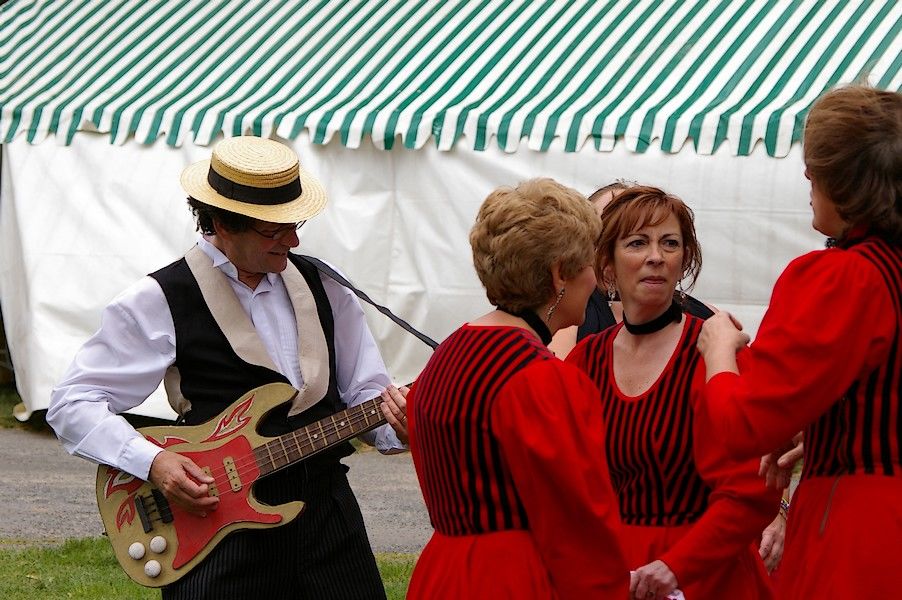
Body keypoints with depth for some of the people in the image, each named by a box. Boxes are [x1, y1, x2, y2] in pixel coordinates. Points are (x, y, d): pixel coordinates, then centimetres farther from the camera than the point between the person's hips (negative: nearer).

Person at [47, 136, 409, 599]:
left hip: (329, 507, 4)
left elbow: (365, 391, 14)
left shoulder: (321, 284, 10)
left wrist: (392, 418, -9)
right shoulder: (161, 300, -5)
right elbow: (73, 404, -5)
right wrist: (152, 462, -19)